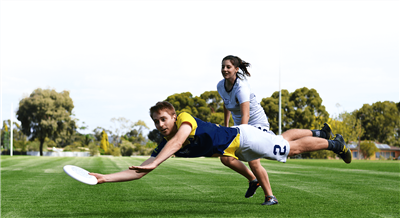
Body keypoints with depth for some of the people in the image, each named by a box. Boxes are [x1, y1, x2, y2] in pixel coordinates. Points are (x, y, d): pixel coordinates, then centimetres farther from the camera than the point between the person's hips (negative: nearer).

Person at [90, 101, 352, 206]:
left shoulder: (185, 119, -31)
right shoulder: (164, 145, -11)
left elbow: (178, 140, -53)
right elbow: (139, 172, -16)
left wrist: (154, 163, -64)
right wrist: (106, 178, -27)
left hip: (243, 137, -6)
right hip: (238, 152, 6)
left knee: (292, 148, 6)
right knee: (284, 139, 26)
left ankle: (334, 143, 26)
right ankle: (316, 133, 50)